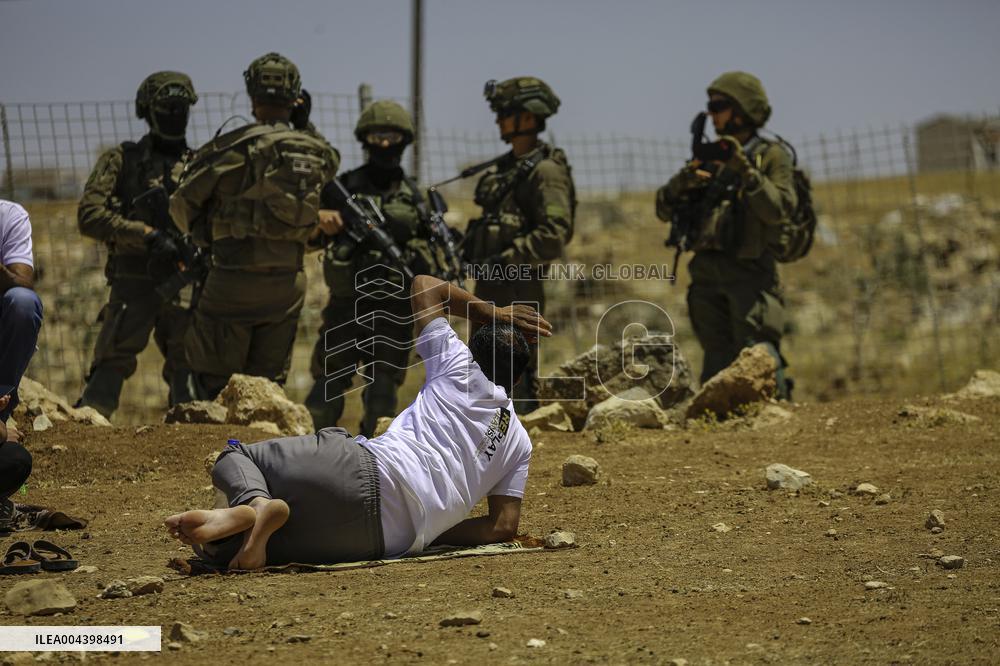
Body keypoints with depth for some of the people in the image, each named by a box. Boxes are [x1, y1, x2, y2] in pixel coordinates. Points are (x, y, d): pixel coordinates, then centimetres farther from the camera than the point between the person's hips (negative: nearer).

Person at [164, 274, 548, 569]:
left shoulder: (460, 368, 20)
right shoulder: (519, 444, 24)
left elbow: (424, 286, 32)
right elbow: (505, 527, 11)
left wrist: (489, 313, 38)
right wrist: (431, 534, 19)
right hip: (394, 537, 3)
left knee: (234, 456, 19)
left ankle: (254, 501, -19)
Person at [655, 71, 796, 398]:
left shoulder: (771, 156, 3)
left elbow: (779, 209, -12)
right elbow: (665, 209, 15)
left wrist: (745, 171, -18)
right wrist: (684, 182, -5)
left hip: (749, 270, -6)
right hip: (707, 270, 6)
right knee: (718, 358, 7)